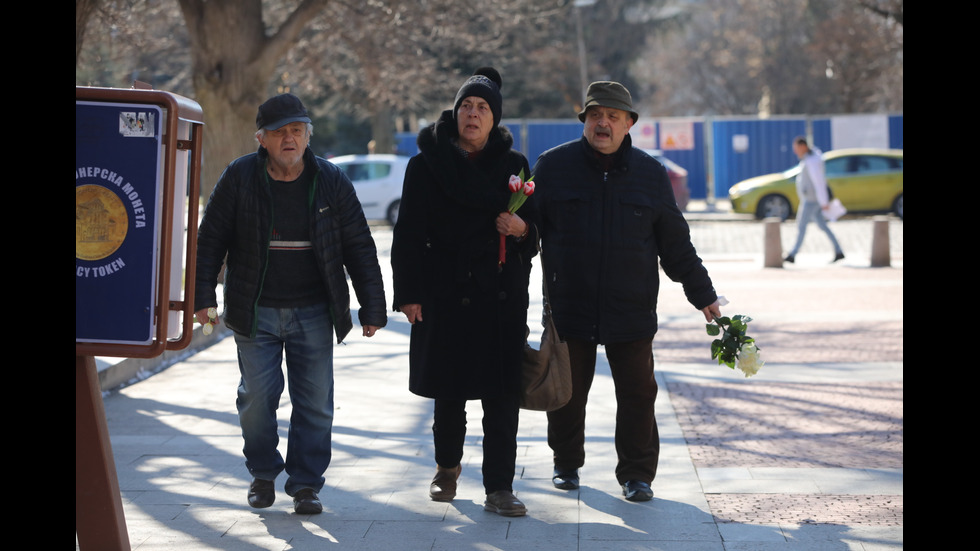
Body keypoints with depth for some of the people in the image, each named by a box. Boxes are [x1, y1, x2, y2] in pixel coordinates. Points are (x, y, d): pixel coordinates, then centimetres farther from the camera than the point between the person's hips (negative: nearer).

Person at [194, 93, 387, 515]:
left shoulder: (331, 181, 0)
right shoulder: (239, 178, -3)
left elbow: (359, 248, 4)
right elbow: (210, 240, 3)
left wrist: (372, 308, 1)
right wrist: (203, 297, -2)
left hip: (313, 312, 1)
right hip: (255, 312, -1)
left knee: (315, 402, 0)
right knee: (257, 397, 2)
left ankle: (305, 484, 13)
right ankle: (263, 473, 25)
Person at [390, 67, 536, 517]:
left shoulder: (513, 165, 8)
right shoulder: (427, 162, 1)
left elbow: (535, 232, 14)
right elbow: (408, 231, 0)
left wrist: (522, 228, -10)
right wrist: (408, 293, -6)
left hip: (502, 295, 1)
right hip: (445, 293, -1)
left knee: (502, 395, -4)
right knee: (448, 390, 7)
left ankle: (499, 488, 0)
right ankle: (447, 466, 32)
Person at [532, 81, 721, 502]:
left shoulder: (650, 174, 6)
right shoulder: (553, 166, 1)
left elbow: (675, 243, 11)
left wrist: (702, 295, 11)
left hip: (632, 309, 1)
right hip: (568, 307, -1)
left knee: (637, 393, 2)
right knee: (566, 391, 9)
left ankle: (636, 474, 14)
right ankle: (566, 464, 28)